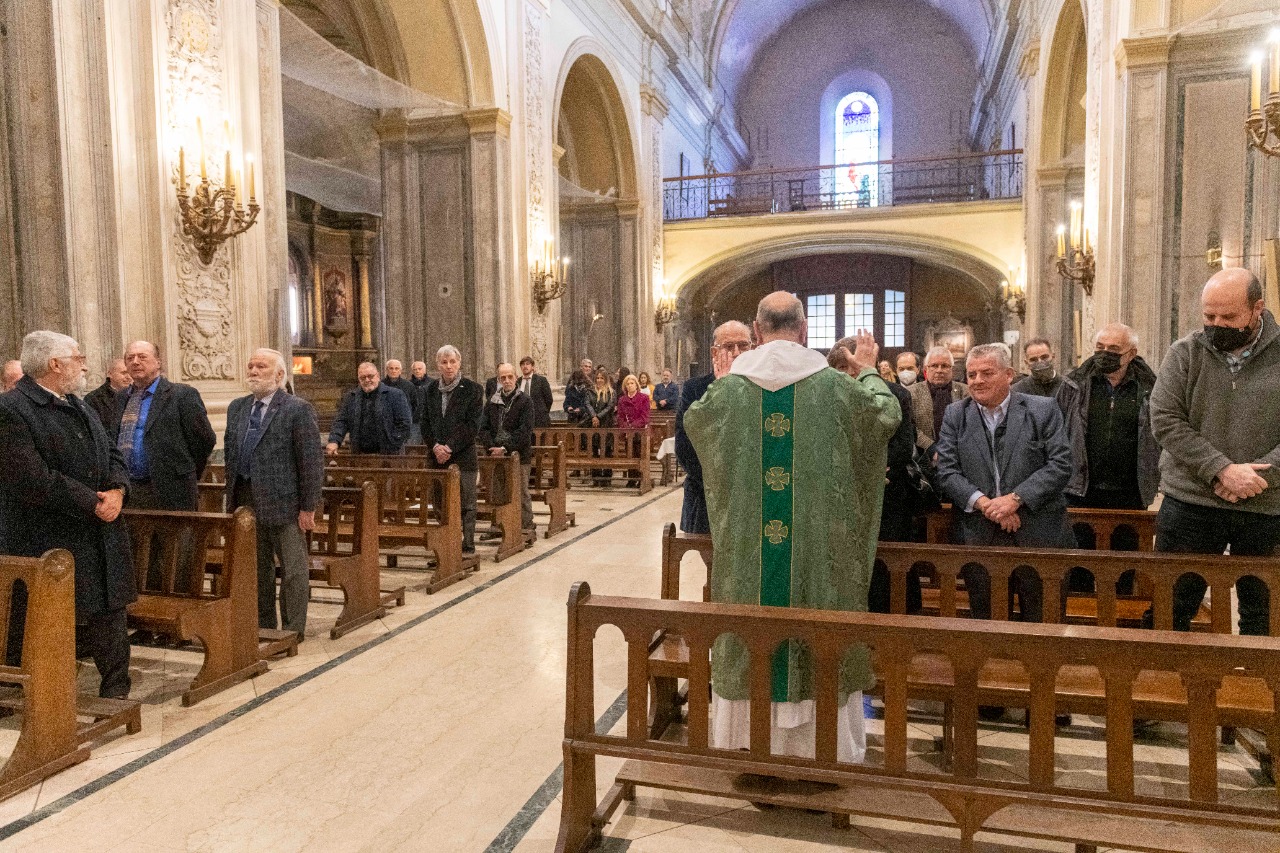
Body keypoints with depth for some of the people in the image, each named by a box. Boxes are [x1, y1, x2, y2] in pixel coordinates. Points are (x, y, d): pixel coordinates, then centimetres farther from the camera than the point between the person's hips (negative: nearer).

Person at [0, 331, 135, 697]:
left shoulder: (78, 406, 15)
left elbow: (111, 454, 15)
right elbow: (33, 480, -22)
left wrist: (116, 490, -6)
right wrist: (92, 503, -18)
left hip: (101, 542, 8)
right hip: (47, 547, -8)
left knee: (110, 629, 14)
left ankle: (115, 696, 25)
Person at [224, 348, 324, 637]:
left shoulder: (298, 409, -10)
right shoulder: (237, 407, 11)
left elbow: (311, 462, -12)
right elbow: (229, 453, 18)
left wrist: (308, 507, -14)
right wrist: (232, 497, 12)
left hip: (284, 503, -6)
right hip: (247, 502, 6)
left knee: (293, 570, 3)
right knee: (257, 568, 16)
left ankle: (293, 630, 15)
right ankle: (263, 625, 29)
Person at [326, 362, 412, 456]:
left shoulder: (396, 395, 0)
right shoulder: (350, 397, 13)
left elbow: (405, 423, -4)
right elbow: (341, 421, 9)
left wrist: (391, 448, -10)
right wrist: (334, 441, -10)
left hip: (388, 455, -3)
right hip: (359, 455, 3)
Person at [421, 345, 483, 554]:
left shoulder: (472, 389, -2)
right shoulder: (431, 390, 12)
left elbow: (472, 425, -7)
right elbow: (425, 423, 11)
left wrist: (450, 448, -13)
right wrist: (435, 446, -6)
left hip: (463, 456, -4)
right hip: (437, 456, 4)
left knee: (466, 503, -1)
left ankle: (468, 547, 6)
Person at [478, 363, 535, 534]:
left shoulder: (525, 401, -2)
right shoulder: (492, 402, 11)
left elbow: (525, 431, -11)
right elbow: (483, 428, 6)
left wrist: (505, 449, -15)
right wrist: (491, 448, -9)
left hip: (519, 456, -4)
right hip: (496, 456, 4)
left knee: (521, 493, 1)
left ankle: (526, 527, 9)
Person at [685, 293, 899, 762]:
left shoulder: (728, 389, -4)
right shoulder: (836, 386, -7)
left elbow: (692, 420, 17)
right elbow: (887, 415, 11)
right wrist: (869, 371, 28)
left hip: (746, 552, 1)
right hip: (820, 555, -1)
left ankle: (752, 746, 25)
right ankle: (821, 752, 24)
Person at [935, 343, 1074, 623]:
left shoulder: (1043, 410, 2)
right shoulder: (955, 415, 7)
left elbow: (1061, 465, -5)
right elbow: (947, 472, 1)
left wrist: (1014, 498, -15)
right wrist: (984, 503, -14)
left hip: (1038, 536, -1)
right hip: (978, 536, 1)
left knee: (1040, 621, 6)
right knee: (987, 620, 8)